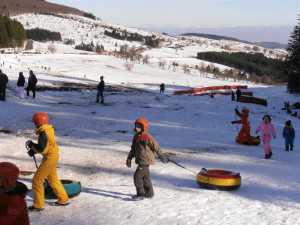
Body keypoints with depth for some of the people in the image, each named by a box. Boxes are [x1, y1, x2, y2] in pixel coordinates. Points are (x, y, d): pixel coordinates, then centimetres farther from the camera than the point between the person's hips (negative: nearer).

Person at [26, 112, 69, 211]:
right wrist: (33, 150, 5)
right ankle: (63, 199, 34)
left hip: (50, 158, -10)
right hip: (53, 156, 10)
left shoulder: (43, 133, -23)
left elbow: (41, 148, -26)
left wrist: (31, 144, -10)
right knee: (52, 178, 23)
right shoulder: (48, 129, 5)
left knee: (37, 180, -1)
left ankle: (38, 205, 6)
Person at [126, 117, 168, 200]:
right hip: (140, 161, 8)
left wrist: (162, 157, -3)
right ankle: (149, 193, 32)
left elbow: (156, 147, -9)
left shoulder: (148, 137, -17)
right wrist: (129, 158, 8)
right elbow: (133, 149, 16)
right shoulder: (136, 137, 7)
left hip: (146, 161, -8)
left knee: (137, 176, -13)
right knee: (145, 177, 18)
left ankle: (140, 194, -4)